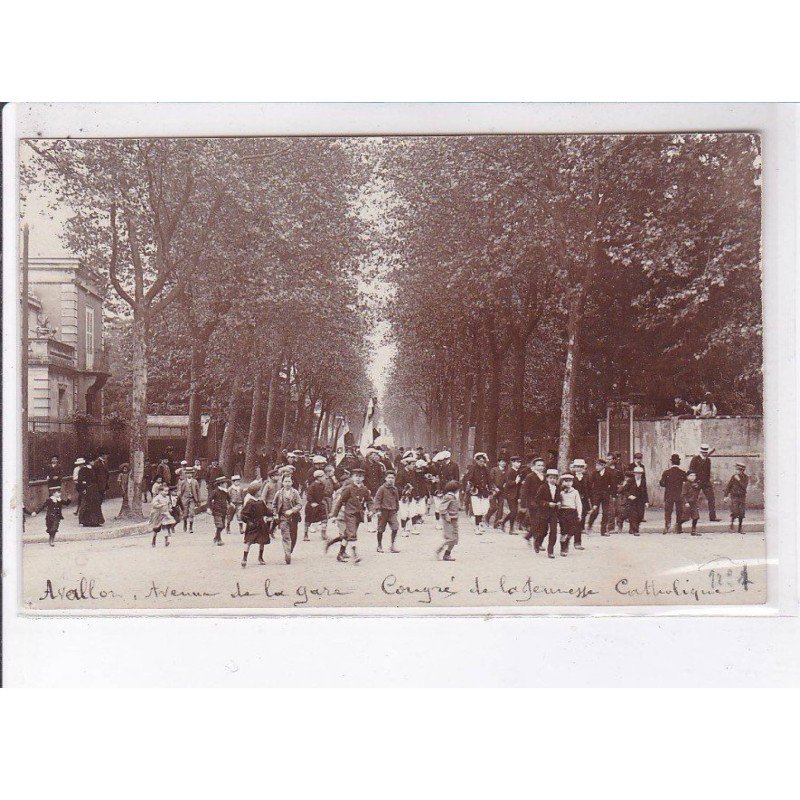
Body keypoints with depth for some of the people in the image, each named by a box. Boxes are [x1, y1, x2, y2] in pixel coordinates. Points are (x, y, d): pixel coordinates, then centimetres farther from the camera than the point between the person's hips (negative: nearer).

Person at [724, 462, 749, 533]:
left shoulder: (746, 478, -1)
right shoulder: (734, 476, -3)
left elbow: (744, 487, -16)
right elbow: (728, 486, 2)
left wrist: (739, 480, -24)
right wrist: (726, 496, 1)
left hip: (742, 497, 2)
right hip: (735, 496, -2)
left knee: (741, 513, 4)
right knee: (735, 512, -12)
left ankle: (740, 528, 15)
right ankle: (731, 524, 9)